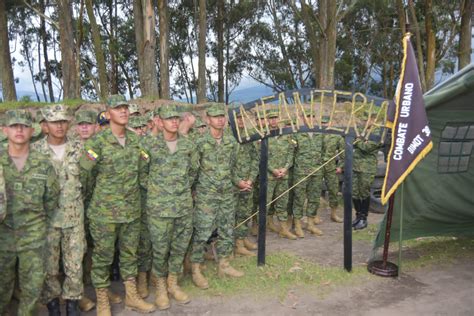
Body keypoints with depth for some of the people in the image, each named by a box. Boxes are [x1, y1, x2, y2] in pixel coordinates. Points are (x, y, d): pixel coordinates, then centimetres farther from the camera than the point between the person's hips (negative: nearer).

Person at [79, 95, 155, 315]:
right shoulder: (97, 142, -12)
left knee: (130, 254, 16)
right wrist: (98, 193, 2)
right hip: (104, 211, -5)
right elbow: (84, 174, -7)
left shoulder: (135, 140, 4)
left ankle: (131, 296, 32)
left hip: (132, 210, 5)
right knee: (102, 257, 8)